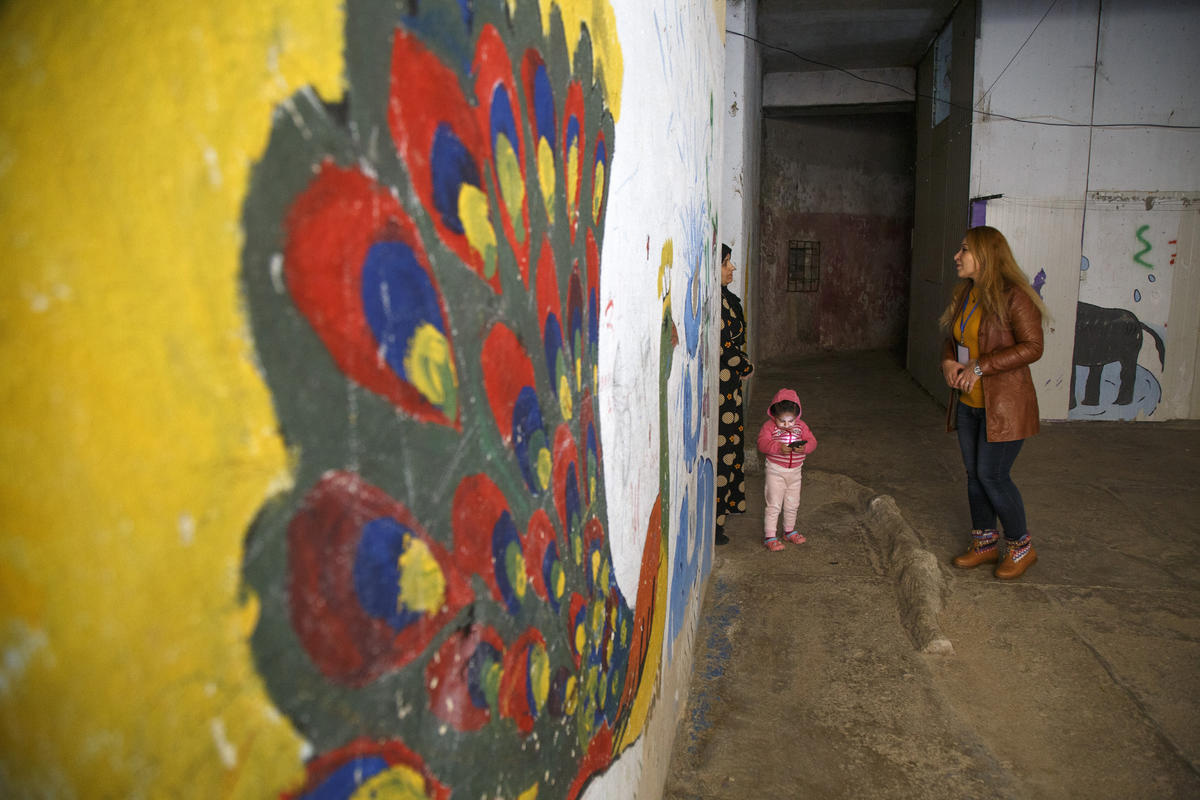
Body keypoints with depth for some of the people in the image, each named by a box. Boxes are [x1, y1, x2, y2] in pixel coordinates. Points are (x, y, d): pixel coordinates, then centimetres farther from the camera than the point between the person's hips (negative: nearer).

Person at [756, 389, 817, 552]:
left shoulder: (801, 426, 0)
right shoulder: (769, 426, -11)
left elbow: (812, 441, -4)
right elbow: (762, 444, -21)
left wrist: (804, 447, -27)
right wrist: (778, 447, -37)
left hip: (795, 471, 4)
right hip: (775, 471, -4)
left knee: (792, 504, 16)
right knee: (774, 505, -5)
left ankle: (789, 531, 35)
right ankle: (769, 537, 2)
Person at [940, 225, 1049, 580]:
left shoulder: (1013, 297, -16)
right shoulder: (964, 294, 9)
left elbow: (1032, 347, -20)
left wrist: (981, 365, -24)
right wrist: (948, 361, -3)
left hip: (1003, 403, -8)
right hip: (968, 402, 8)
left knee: (992, 475, -5)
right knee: (974, 473, 13)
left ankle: (1021, 547, 16)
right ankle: (985, 543, 28)